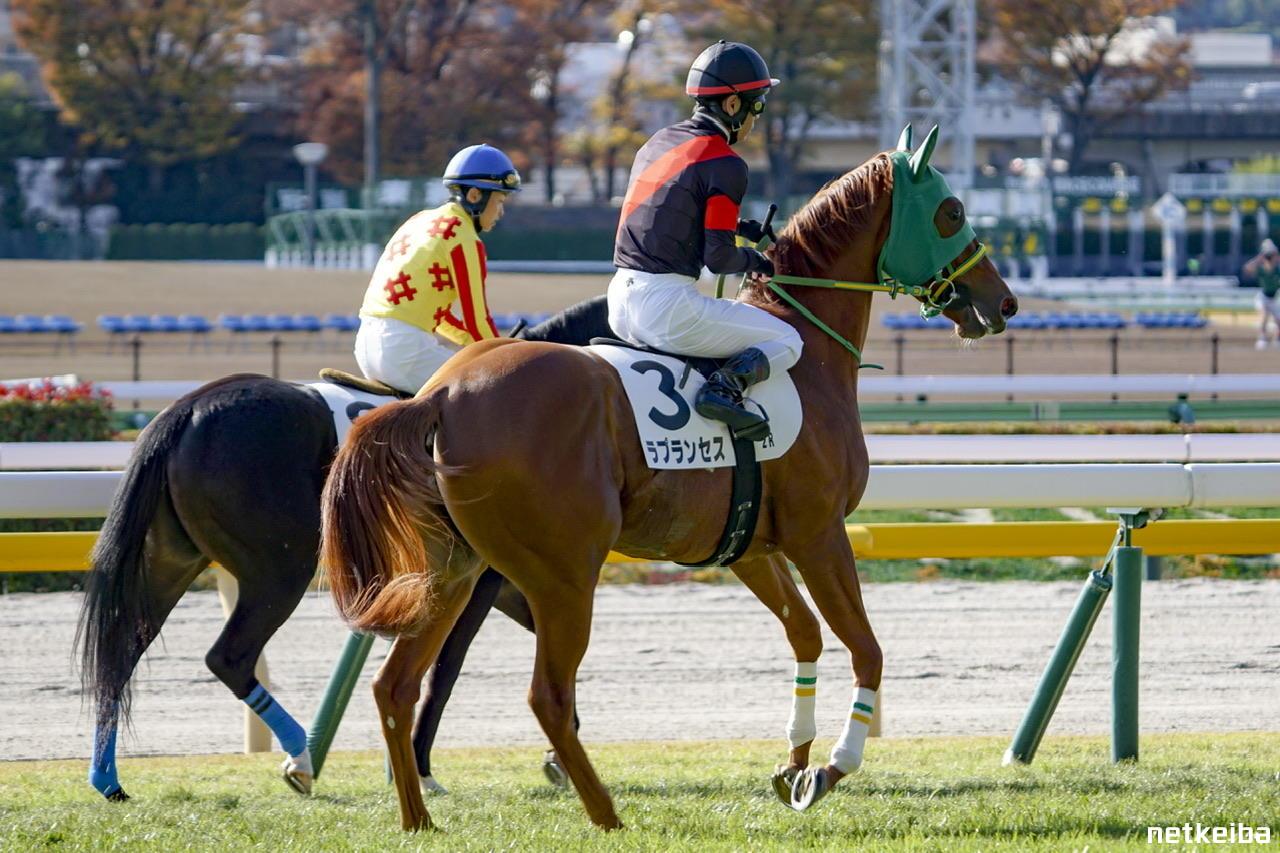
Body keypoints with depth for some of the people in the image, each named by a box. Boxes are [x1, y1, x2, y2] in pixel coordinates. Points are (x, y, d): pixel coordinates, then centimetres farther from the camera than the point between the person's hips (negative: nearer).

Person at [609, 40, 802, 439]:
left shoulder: (658, 143, 13)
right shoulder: (725, 166, -11)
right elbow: (718, 257, -13)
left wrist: (738, 227, 24)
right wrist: (756, 261, 8)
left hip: (621, 301, 8)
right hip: (667, 306, -8)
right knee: (786, 342, 3)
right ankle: (724, 388, -20)